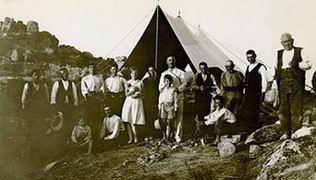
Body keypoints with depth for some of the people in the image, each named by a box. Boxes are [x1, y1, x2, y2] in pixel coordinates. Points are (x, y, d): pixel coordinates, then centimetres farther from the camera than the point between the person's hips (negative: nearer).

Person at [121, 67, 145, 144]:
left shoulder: (140, 82, 6)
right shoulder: (128, 82, 11)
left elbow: (140, 94, -1)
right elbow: (126, 94, 4)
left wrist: (130, 94, -7)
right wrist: (133, 90, -10)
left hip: (137, 102, -2)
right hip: (128, 102, 2)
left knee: (133, 122, -8)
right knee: (128, 121, -4)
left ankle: (135, 137, 4)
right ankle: (131, 138, 1)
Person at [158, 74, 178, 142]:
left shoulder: (173, 90, -1)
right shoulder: (162, 90, 8)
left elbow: (175, 100, 1)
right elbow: (160, 99, 11)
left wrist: (175, 110, -2)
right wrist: (159, 109, 8)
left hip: (170, 107, -2)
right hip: (163, 106, 3)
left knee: (169, 123, 0)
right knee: (163, 123, 1)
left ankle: (168, 137, 8)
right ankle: (164, 136, 16)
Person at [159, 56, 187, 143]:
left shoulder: (180, 72, 12)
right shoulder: (163, 74, 20)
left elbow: (184, 83, 0)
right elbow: (160, 87, 15)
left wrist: (178, 89, -17)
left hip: (178, 97, -2)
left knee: (178, 117, -6)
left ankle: (177, 135, -4)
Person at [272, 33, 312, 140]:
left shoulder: (300, 51, 8)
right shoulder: (279, 54, 18)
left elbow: (308, 64, 1)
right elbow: (275, 68, 15)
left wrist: (297, 64, -14)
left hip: (296, 84, -3)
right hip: (283, 84, 3)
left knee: (296, 110, -4)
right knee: (283, 109, 2)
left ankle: (295, 132, 3)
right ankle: (286, 132, 9)